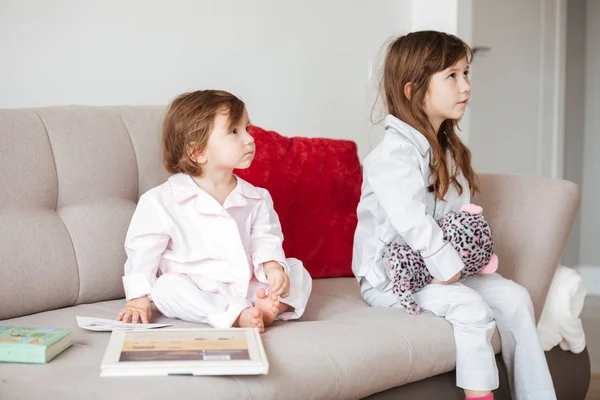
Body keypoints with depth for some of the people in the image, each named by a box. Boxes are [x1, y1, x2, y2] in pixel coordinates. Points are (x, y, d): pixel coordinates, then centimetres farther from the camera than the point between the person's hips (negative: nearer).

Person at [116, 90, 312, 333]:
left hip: (248, 288, 4)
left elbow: (265, 240, 7)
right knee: (167, 286, -31)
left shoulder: (256, 199, 3)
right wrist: (139, 298, -9)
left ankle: (268, 307, -35)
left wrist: (272, 266, -14)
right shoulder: (162, 202, -9)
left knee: (298, 273, -7)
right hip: (197, 294, -4)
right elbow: (142, 252, -4)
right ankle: (237, 315, -40)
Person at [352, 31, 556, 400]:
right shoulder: (394, 154, -18)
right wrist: (450, 267, -26)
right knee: (472, 308, -27)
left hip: (446, 269, 9)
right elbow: (412, 222, -29)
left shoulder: (449, 149, 12)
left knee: (515, 297, -4)